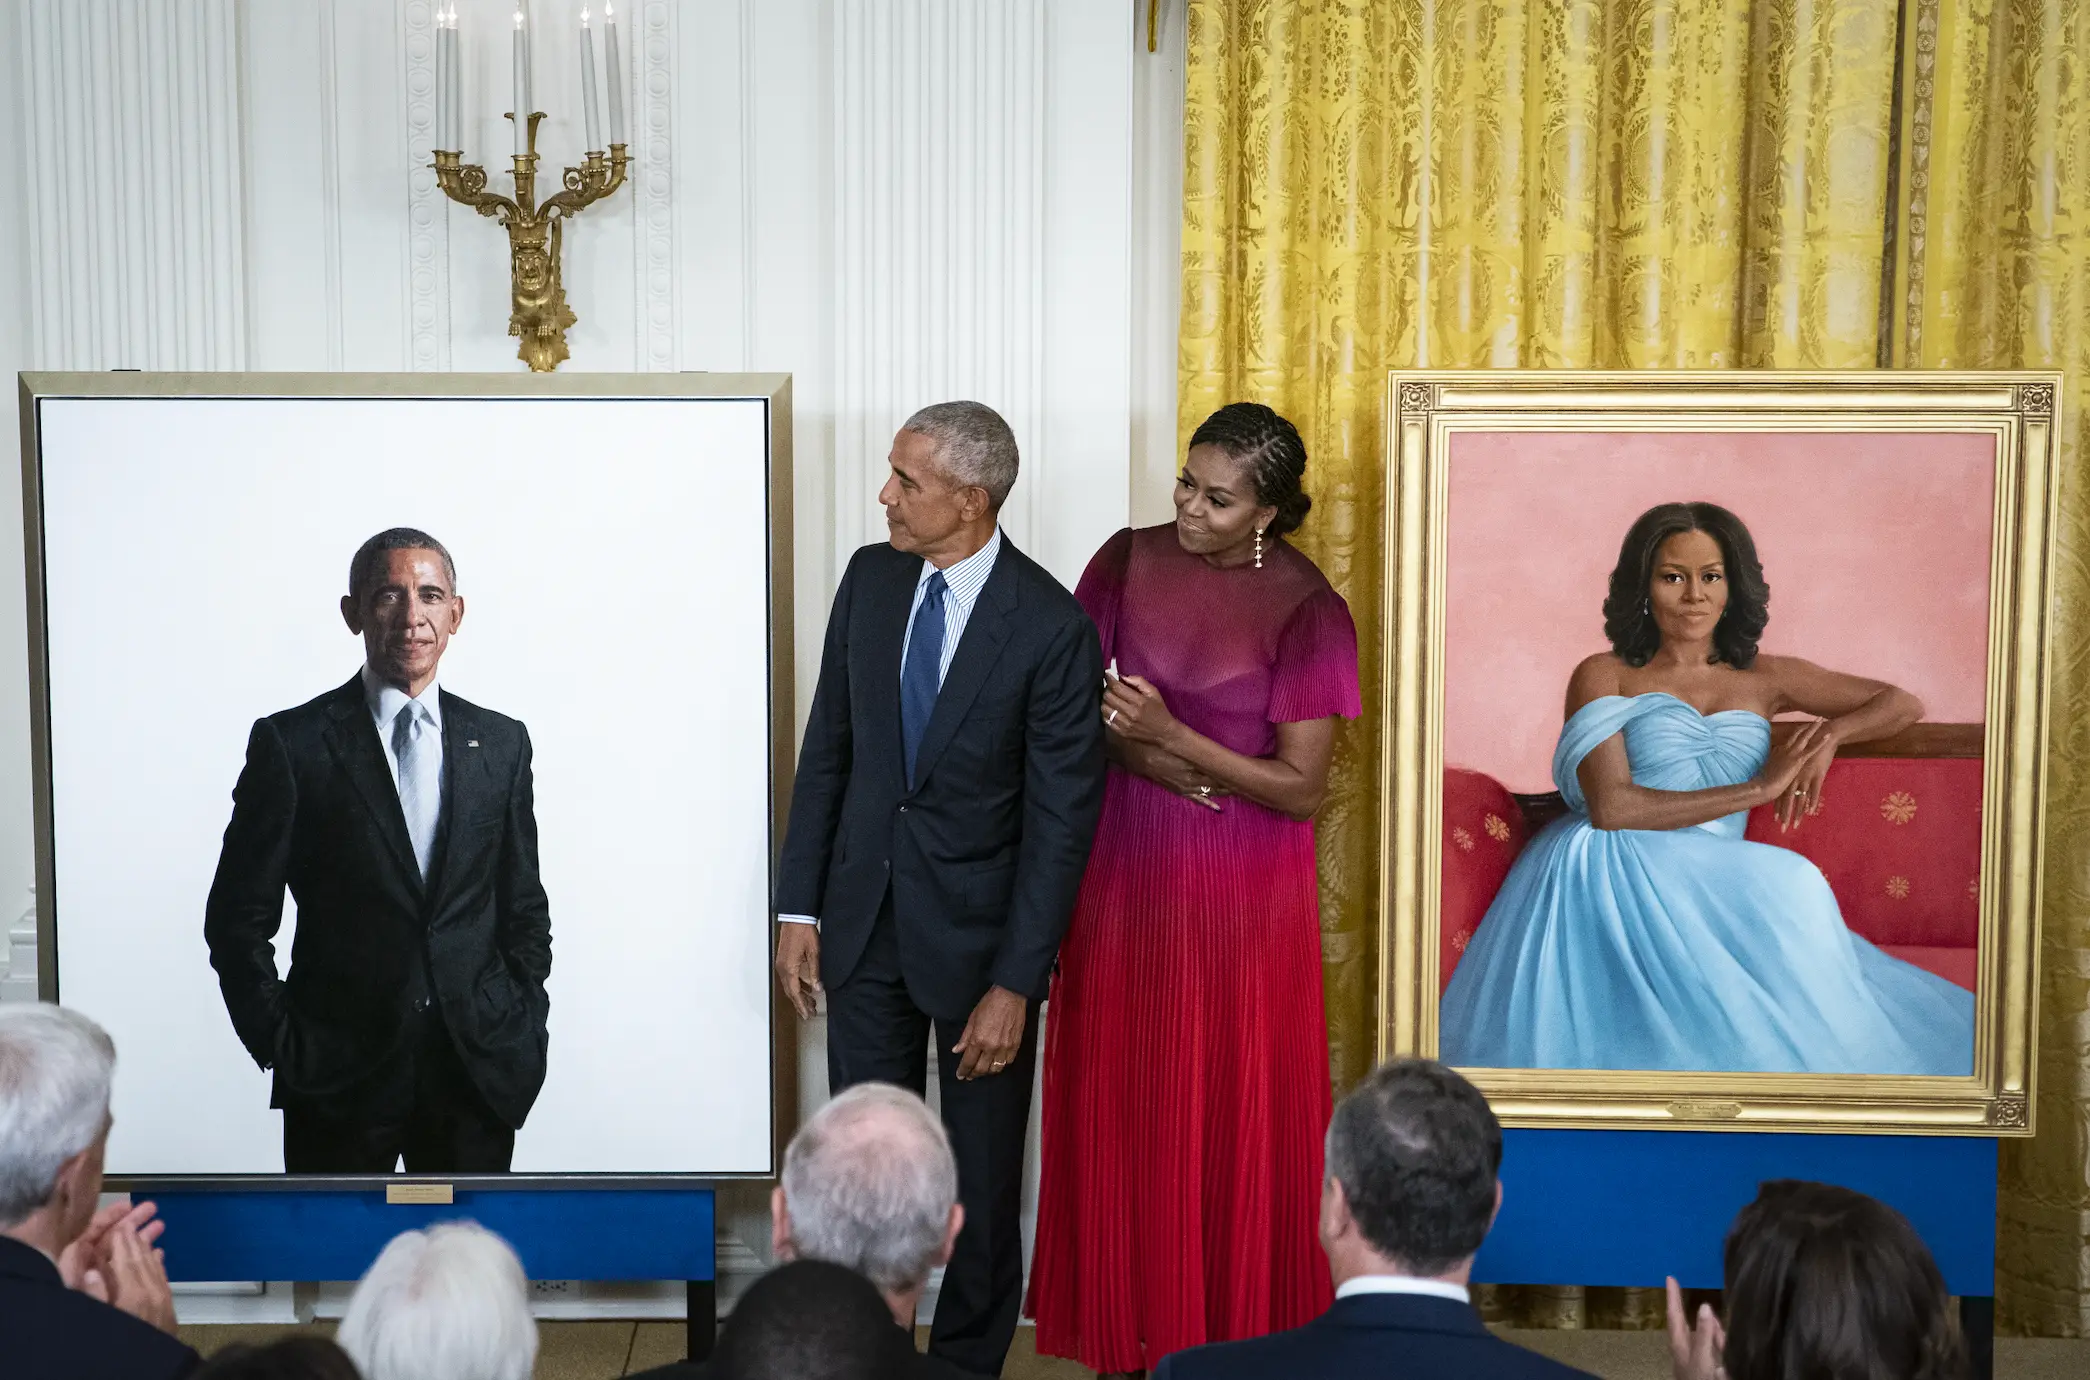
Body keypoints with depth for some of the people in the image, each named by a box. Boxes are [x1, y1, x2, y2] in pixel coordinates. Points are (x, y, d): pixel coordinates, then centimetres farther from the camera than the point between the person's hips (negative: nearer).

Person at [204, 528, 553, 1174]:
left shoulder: (501, 743, 7)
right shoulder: (291, 743, -3)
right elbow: (238, 918, -1)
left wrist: (523, 1031, 3)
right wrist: (282, 1046, -6)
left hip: (479, 1068, 3)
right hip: (337, 1074, -2)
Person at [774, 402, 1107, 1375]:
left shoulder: (1052, 627, -16)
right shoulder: (870, 578, -1)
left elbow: (1061, 819, -14)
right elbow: (827, 748, 6)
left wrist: (1017, 983, -15)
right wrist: (799, 907, 3)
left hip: (976, 928, -4)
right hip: (865, 920, 4)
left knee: (981, 1179, 11)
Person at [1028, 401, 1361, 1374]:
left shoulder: (1307, 610, -11)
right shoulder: (1129, 561, 0)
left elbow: (1302, 789, -11)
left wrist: (1171, 736, -21)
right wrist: (1158, 764, -13)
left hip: (1243, 892, -3)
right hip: (1127, 869, 3)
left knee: (1235, 1112, 3)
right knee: (1120, 1100, 8)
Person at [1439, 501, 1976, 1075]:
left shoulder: (1763, 679, 21)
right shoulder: (1604, 677, 9)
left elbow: (1903, 703, 26)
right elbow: (1611, 807, -7)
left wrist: (1831, 732, 3)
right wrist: (1759, 787, -5)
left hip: (1707, 888, 3)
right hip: (1611, 871, -3)